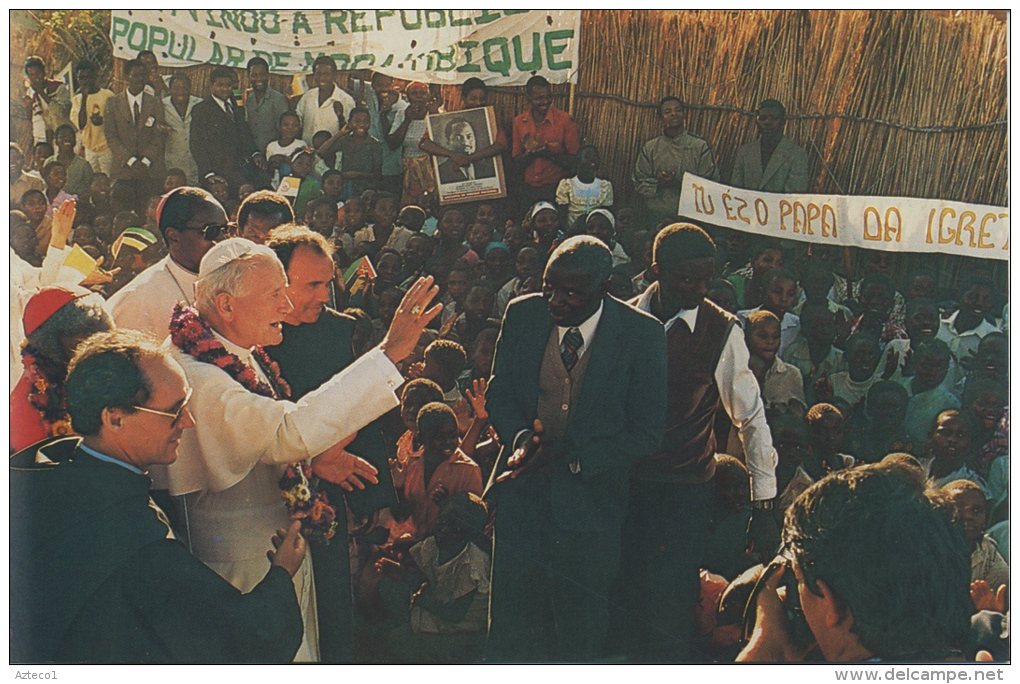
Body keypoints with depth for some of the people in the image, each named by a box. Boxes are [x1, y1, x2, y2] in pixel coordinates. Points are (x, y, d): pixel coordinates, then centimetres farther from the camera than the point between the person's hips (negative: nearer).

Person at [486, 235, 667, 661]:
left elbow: (646, 434, -8)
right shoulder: (523, 314, -1)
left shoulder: (641, 334, -11)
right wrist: (520, 436, -13)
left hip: (590, 498, -2)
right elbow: (499, 393, 9)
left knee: (579, 636, 10)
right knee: (510, 631, 9)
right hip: (521, 495, 3)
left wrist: (572, 458, -18)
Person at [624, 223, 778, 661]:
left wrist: (764, 506, -3)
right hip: (623, 480, 2)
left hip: (686, 491, -2)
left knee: (669, 612, -5)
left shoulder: (722, 330, -6)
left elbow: (752, 418, -3)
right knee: (625, 600, 10)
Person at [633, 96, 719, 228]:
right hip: (657, 217, 1)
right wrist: (658, 183, -13)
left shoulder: (700, 147, 3)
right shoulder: (650, 148, 8)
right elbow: (639, 184, 7)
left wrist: (680, 183, -14)